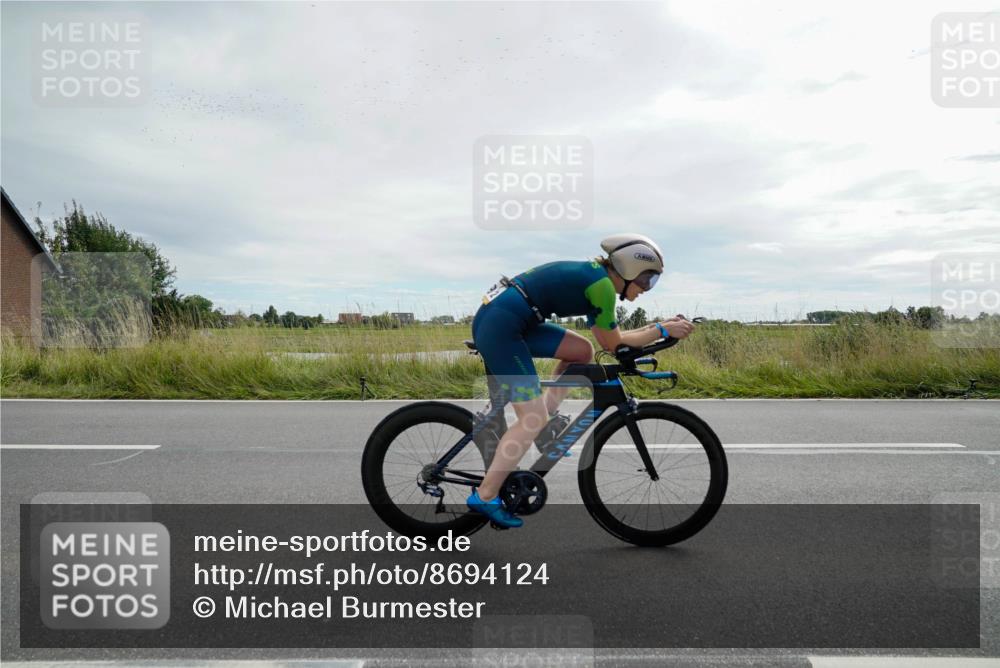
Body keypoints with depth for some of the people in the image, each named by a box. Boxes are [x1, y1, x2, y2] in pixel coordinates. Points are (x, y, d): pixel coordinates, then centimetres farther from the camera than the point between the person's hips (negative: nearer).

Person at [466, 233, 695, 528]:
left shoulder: (591, 276, 18)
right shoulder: (602, 284, -9)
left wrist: (656, 326, 20)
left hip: (499, 320, 10)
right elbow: (613, 343, -1)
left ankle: (544, 423, 14)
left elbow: (608, 338, 23)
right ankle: (484, 497, 0)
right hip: (500, 327, -10)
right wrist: (663, 330, 6)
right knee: (533, 421, -6)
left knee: (582, 352, 12)